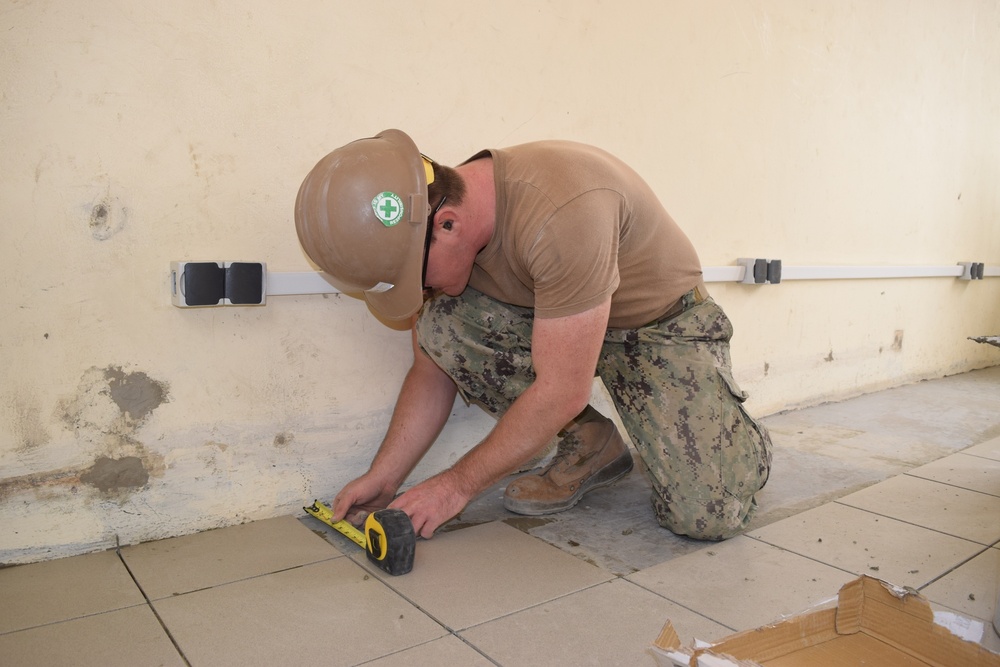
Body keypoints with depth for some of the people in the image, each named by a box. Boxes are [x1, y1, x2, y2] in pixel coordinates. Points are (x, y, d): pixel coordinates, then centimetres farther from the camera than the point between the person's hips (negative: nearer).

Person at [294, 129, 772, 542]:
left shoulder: (562, 212, -37)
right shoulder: (430, 233, -13)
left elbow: (562, 392, -31)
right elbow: (433, 368, -3)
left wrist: (457, 485, -21)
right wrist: (382, 479, -8)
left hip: (664, 321, -6)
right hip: (562, 325, 6)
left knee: (707, 517, -21)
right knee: (440, 323, -20)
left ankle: (742, 438, 17)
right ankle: (590, 444, -1)